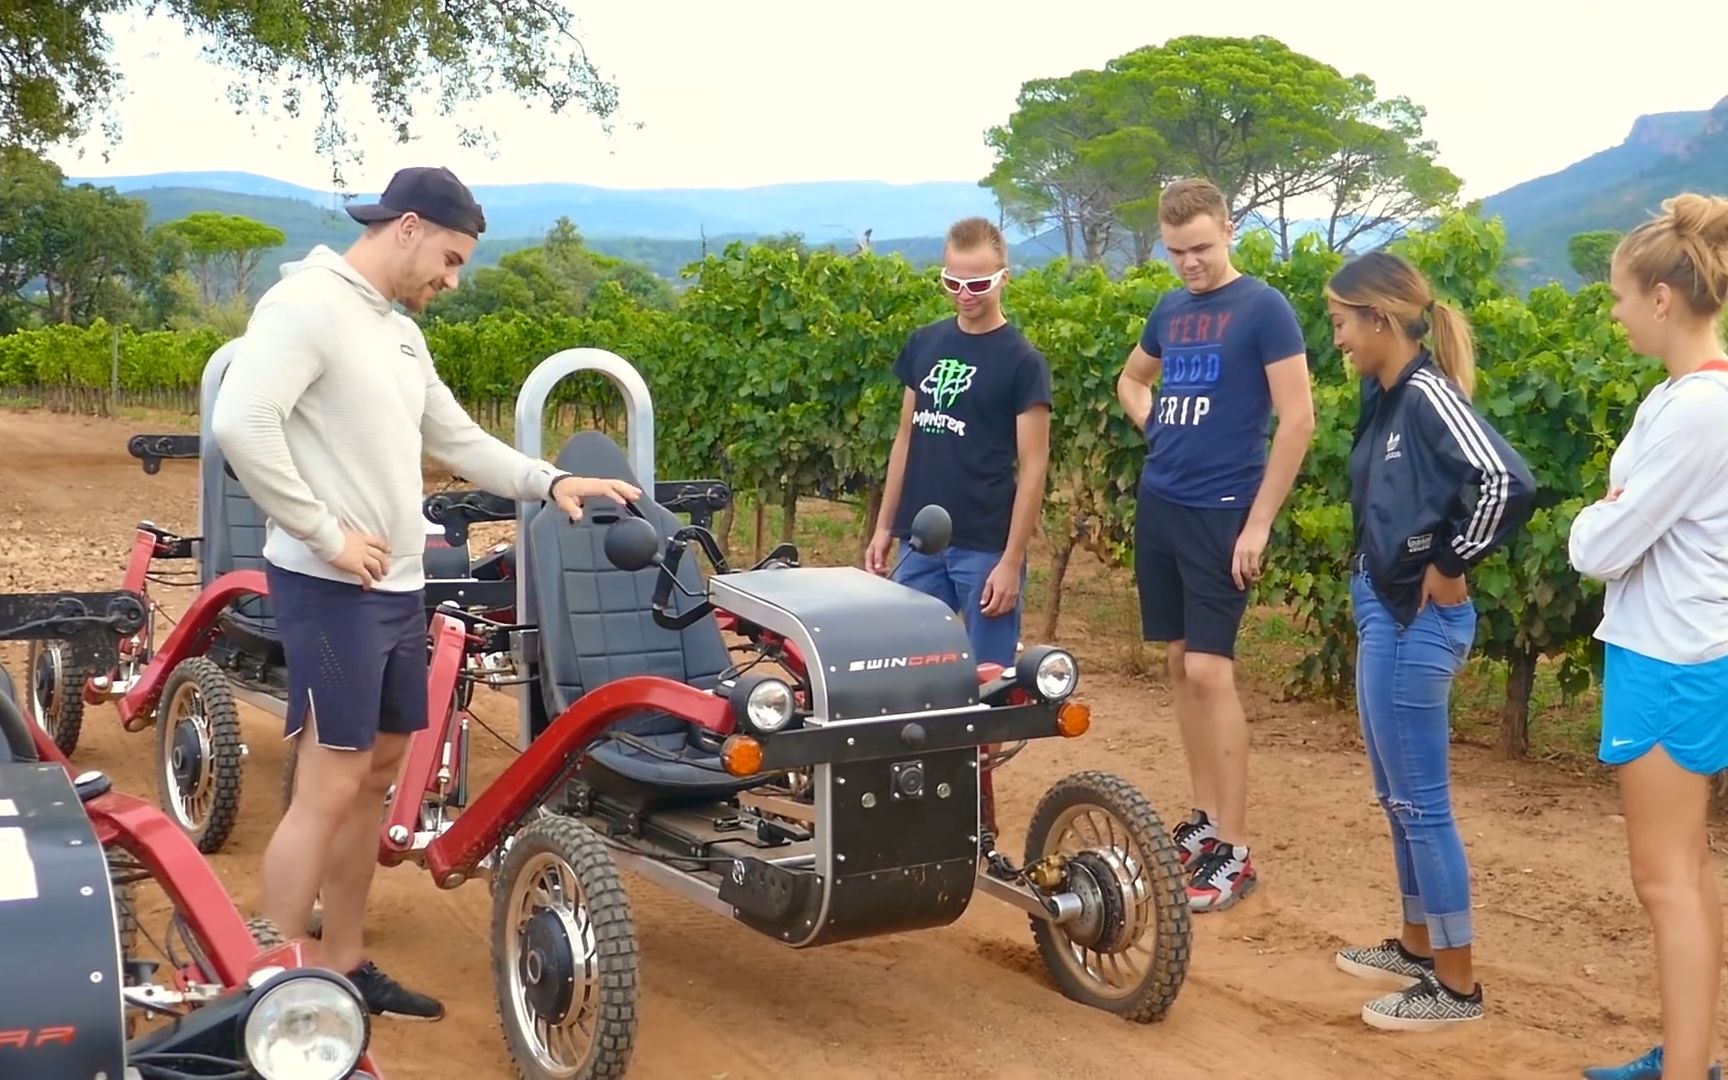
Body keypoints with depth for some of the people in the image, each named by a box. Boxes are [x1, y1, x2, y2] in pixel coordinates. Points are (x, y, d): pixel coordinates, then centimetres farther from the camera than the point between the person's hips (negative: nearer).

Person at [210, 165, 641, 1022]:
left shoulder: (401, 333, 16)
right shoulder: (308, 304, -13)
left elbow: (459, 440, 21)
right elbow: (240, 423, -24)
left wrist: (551, 481, 7)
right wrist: (326, 533, -20)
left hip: (400, 588, 9)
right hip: (331, 588, -9)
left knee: (375, 775, 14)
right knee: (329, 788, -9)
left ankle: (343, 968, 26)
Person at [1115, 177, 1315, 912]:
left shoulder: (1264, 308, -9)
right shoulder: (1170, 311, 11)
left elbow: (1297, 420, -13)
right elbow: (1131, 379, 30)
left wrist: (1258, 523, -15)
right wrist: (1156, 429, 10)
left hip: (1221, 514, -7)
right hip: (1158, 506, 7)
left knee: (1209, 671, -10)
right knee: (1181, 665, 11)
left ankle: (1233, 851, -3)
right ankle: (1204, 818, 22)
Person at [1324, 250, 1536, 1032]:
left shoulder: (1427, 394, -18)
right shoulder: (1388, 398, 9)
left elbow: (1508, 483, -29)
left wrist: (1451, 569, -18)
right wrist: (1370, 580, 10)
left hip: (1414, 622, -10)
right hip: (1384, 614, 10)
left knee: (1422, 801, -1)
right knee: (1397, 795, 19)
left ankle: (1457, 983, 10)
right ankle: (1418, 944, 34)